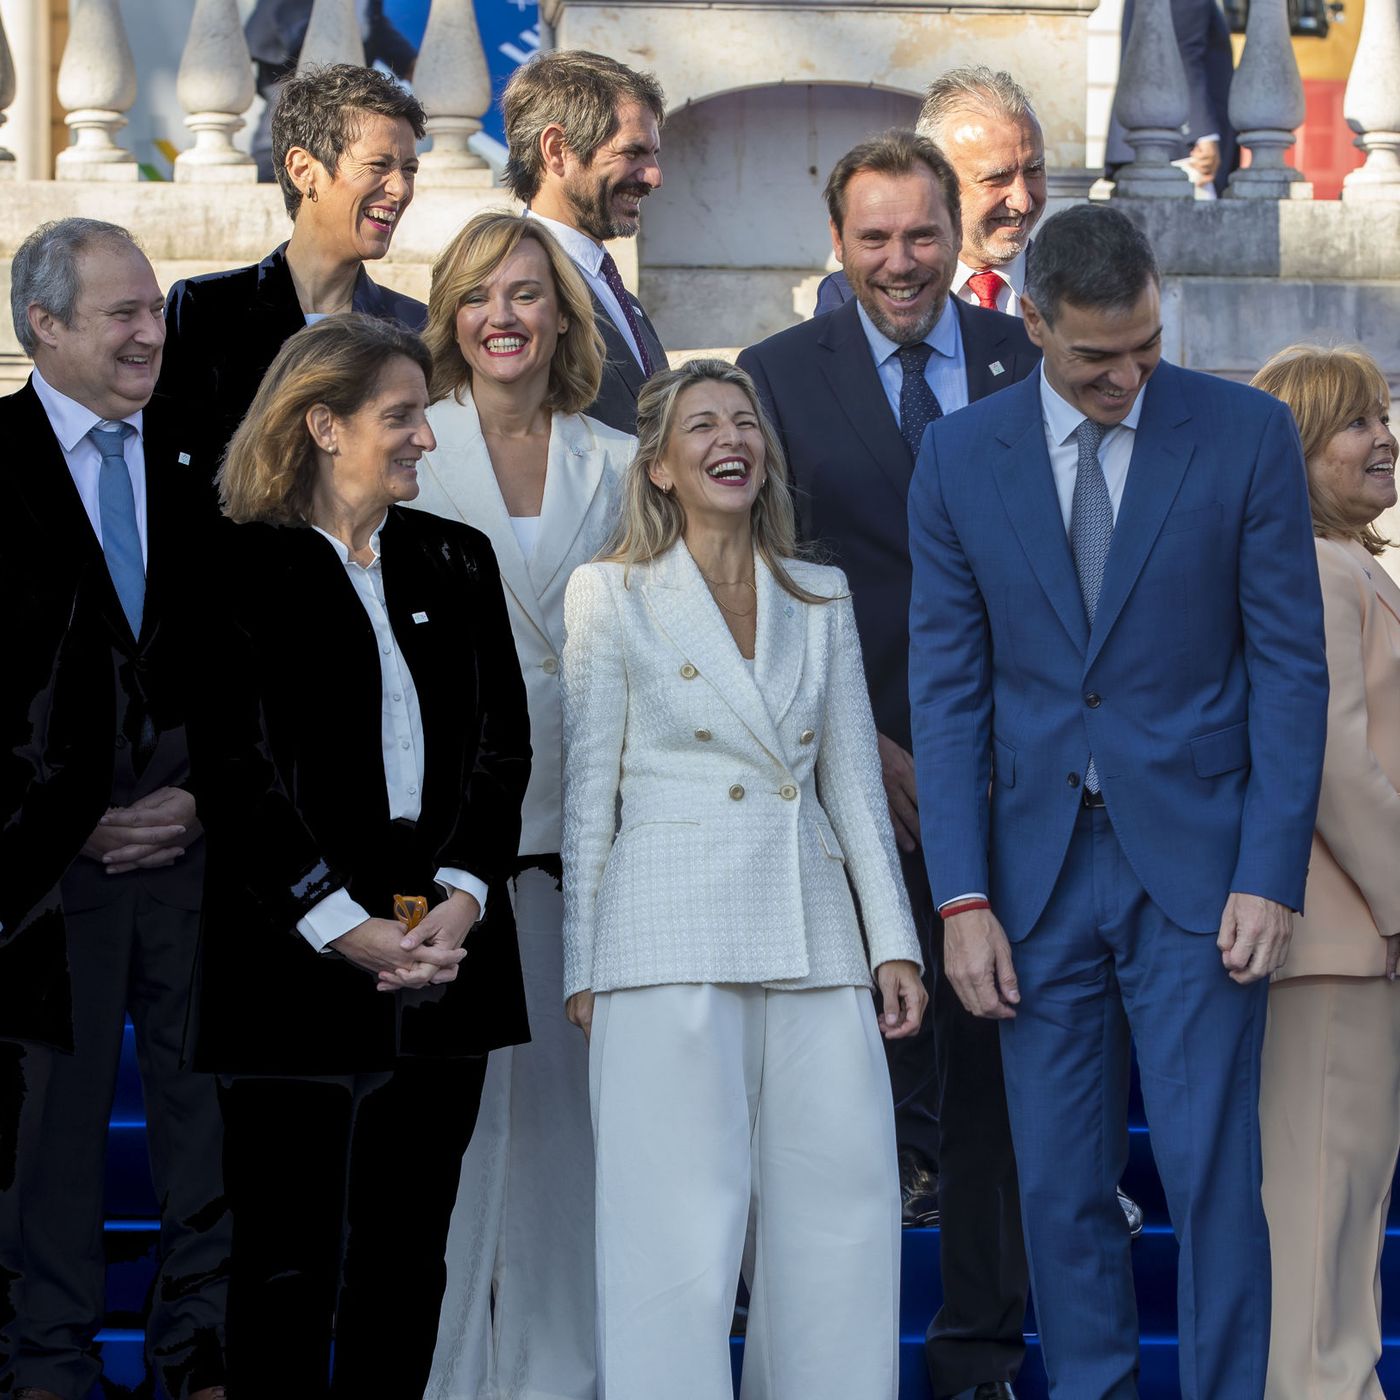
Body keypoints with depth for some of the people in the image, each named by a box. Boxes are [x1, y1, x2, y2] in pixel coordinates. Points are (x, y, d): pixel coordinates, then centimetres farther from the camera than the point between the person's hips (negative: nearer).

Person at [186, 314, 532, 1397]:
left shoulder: (456, 563, 14)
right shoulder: (242, 570, -2)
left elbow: (503, 743, 9)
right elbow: (236, 772, -8)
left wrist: (459, 900, -7)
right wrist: (348, 930, -14)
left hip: (443, 967, 5)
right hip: (295, 973, -5)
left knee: (407, 1266, 7)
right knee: (287, 1268, -2)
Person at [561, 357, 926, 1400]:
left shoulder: (820, 600, 15)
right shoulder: (611, 595, 5)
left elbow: (855, 785, 15)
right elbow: (585, 792, 4)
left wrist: (894, 942, 8)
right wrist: (583, 968, -1)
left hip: (811, 934, 4)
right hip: (672, 936, -4)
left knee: (845, 1207, -1)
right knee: (682, 1216, -7)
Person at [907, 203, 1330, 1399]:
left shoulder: (1247, 435, -2)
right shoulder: (961, 459, 3)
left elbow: (1290, 665, -2)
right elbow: (948, 686, 4)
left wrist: (1271, 876, -9)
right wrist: (963, 898, -3)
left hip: (1194, 859, -2)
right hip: (1040, 868, 2)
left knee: (1212, 1175, -5)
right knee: (1061, 1187, 6)